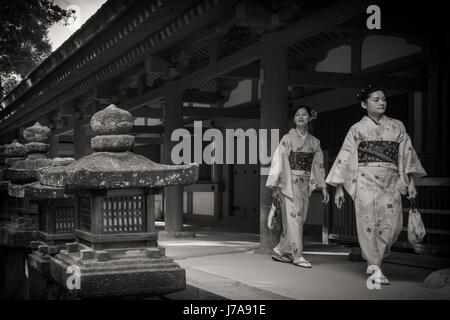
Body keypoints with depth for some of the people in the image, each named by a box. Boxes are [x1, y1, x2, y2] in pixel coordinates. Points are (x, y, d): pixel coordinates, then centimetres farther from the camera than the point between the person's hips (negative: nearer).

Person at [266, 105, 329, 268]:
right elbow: (278, 162, -6)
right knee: (293, 217, -8)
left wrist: (323, 187, 9)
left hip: (305, 184, 5)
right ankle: (297, 255, -4)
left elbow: (319, 164, 14)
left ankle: (280, 251, 17)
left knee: (300, 218, 5)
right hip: (289, 182, -5)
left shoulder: (314, 142, 11)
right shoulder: (288, 138, -4)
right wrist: (275, 187, -11)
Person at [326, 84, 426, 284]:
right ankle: (375, 269, 2)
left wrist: (411, 182, 0)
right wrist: (339, 188, 1)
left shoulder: (397, 127, 13)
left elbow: (407, 154, 10)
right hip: (366, 182, -2)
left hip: (391, 183, 2)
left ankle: (372, 260, 17)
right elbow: (345, 158, 5)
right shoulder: (357, 129, 6)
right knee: (369, 223, -7)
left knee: (392, 224, -6)